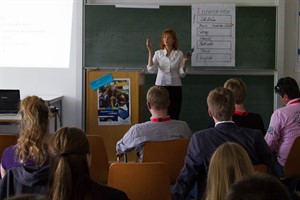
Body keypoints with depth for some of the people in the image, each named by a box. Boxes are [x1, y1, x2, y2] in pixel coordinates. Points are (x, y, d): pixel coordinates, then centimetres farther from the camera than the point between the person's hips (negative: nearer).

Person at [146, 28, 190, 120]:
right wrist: (150, 52, -13)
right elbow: (151, 69, -11)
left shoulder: (179, 54, 3)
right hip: (160, 86, 0)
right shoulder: (158, 53, 4)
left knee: (174, 115, 0)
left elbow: (182, 74, 2)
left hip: (175, 87, 0)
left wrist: (184, 62, -13)